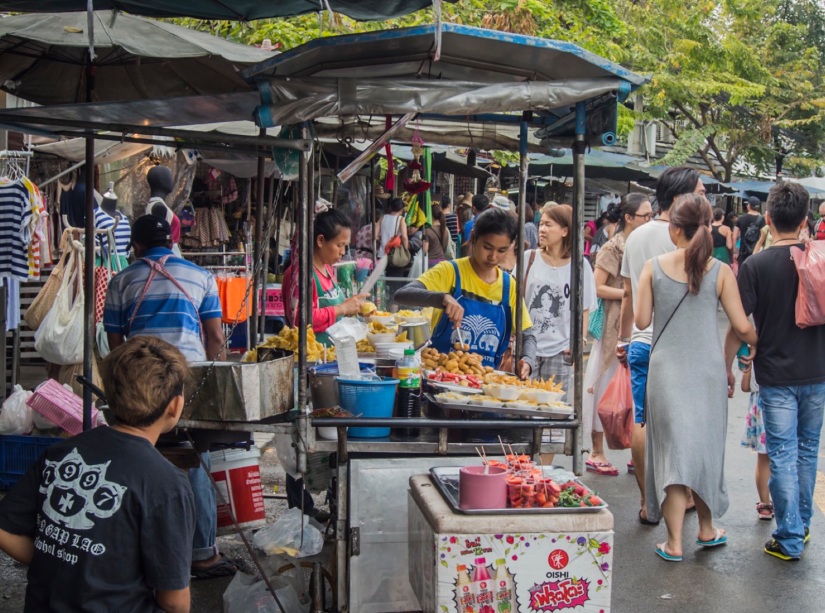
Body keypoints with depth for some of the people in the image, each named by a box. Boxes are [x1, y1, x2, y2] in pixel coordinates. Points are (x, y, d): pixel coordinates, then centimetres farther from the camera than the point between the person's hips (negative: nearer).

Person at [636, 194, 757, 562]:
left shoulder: (654, 268, -6)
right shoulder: (721, 272, -7)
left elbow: (641, 321, -2)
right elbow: (742, 327, -6)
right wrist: (757, 343, 15)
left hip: (667, 369, -1)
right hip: (708, 369, 1)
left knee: (674, 449, 3)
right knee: (706, 446, 16)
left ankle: (674, 542, 4)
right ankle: (707, 529, 31)